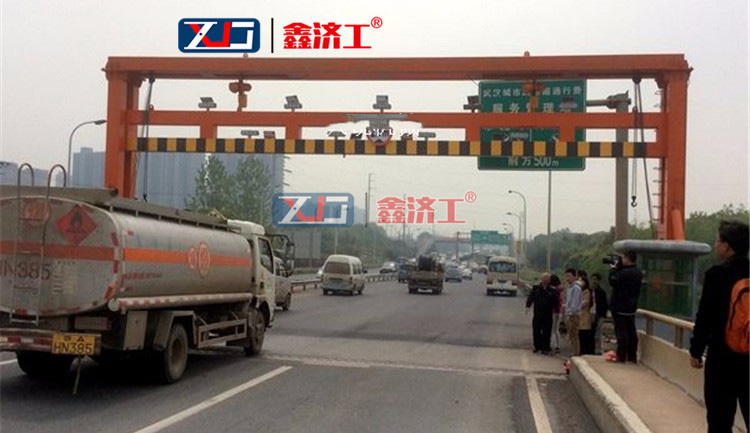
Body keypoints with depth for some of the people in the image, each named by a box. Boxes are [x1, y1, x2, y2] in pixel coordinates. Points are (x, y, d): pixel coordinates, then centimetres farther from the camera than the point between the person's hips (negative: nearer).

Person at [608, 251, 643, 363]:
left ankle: (621, 356, -2)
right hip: (631, 307, 8)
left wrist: (613, 269, 0)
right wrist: (617, 268, 10)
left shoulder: (624, 273, -22)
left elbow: (612, 281, -15)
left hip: (621, 308, -8)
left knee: (621, 331, -3)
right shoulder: (638, 273, 8)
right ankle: (632, 356, 17)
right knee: (631, 332, 12)